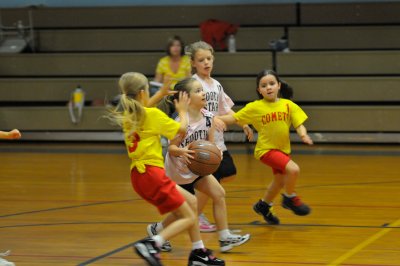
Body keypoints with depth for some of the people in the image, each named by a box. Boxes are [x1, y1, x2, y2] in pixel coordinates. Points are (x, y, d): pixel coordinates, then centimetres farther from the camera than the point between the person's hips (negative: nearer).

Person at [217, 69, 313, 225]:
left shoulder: (288, 105, -5)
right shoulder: (254, 107, -10)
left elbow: (299, 124, -5)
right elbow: (233, 118, -7)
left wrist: (303, 135, -26)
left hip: (283, 149, 5)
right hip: (266, 149, -5)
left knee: (280, 181, 20)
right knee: (293, 169, -24)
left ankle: (263, 206, 47)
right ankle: (290, 198, 3)